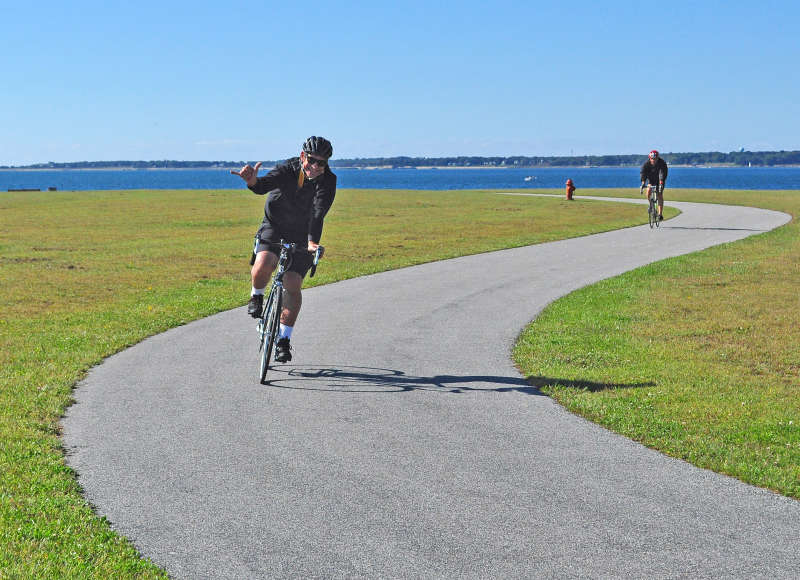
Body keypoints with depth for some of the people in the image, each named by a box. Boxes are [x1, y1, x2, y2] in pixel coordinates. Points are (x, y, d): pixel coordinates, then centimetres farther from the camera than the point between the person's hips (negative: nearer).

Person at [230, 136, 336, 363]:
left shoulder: (328, 181, -20)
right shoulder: (288, 169, -19)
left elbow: (318, 214, -32)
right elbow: (265, 185, -38)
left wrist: (312, 242, -48)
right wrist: (253, 182, -62)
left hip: (302, 234, 0)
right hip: (274, 226, 0)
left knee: (293, 285, -9)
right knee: (262, 266, -27)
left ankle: (284, 340, 3)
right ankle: (257, 296, 7)